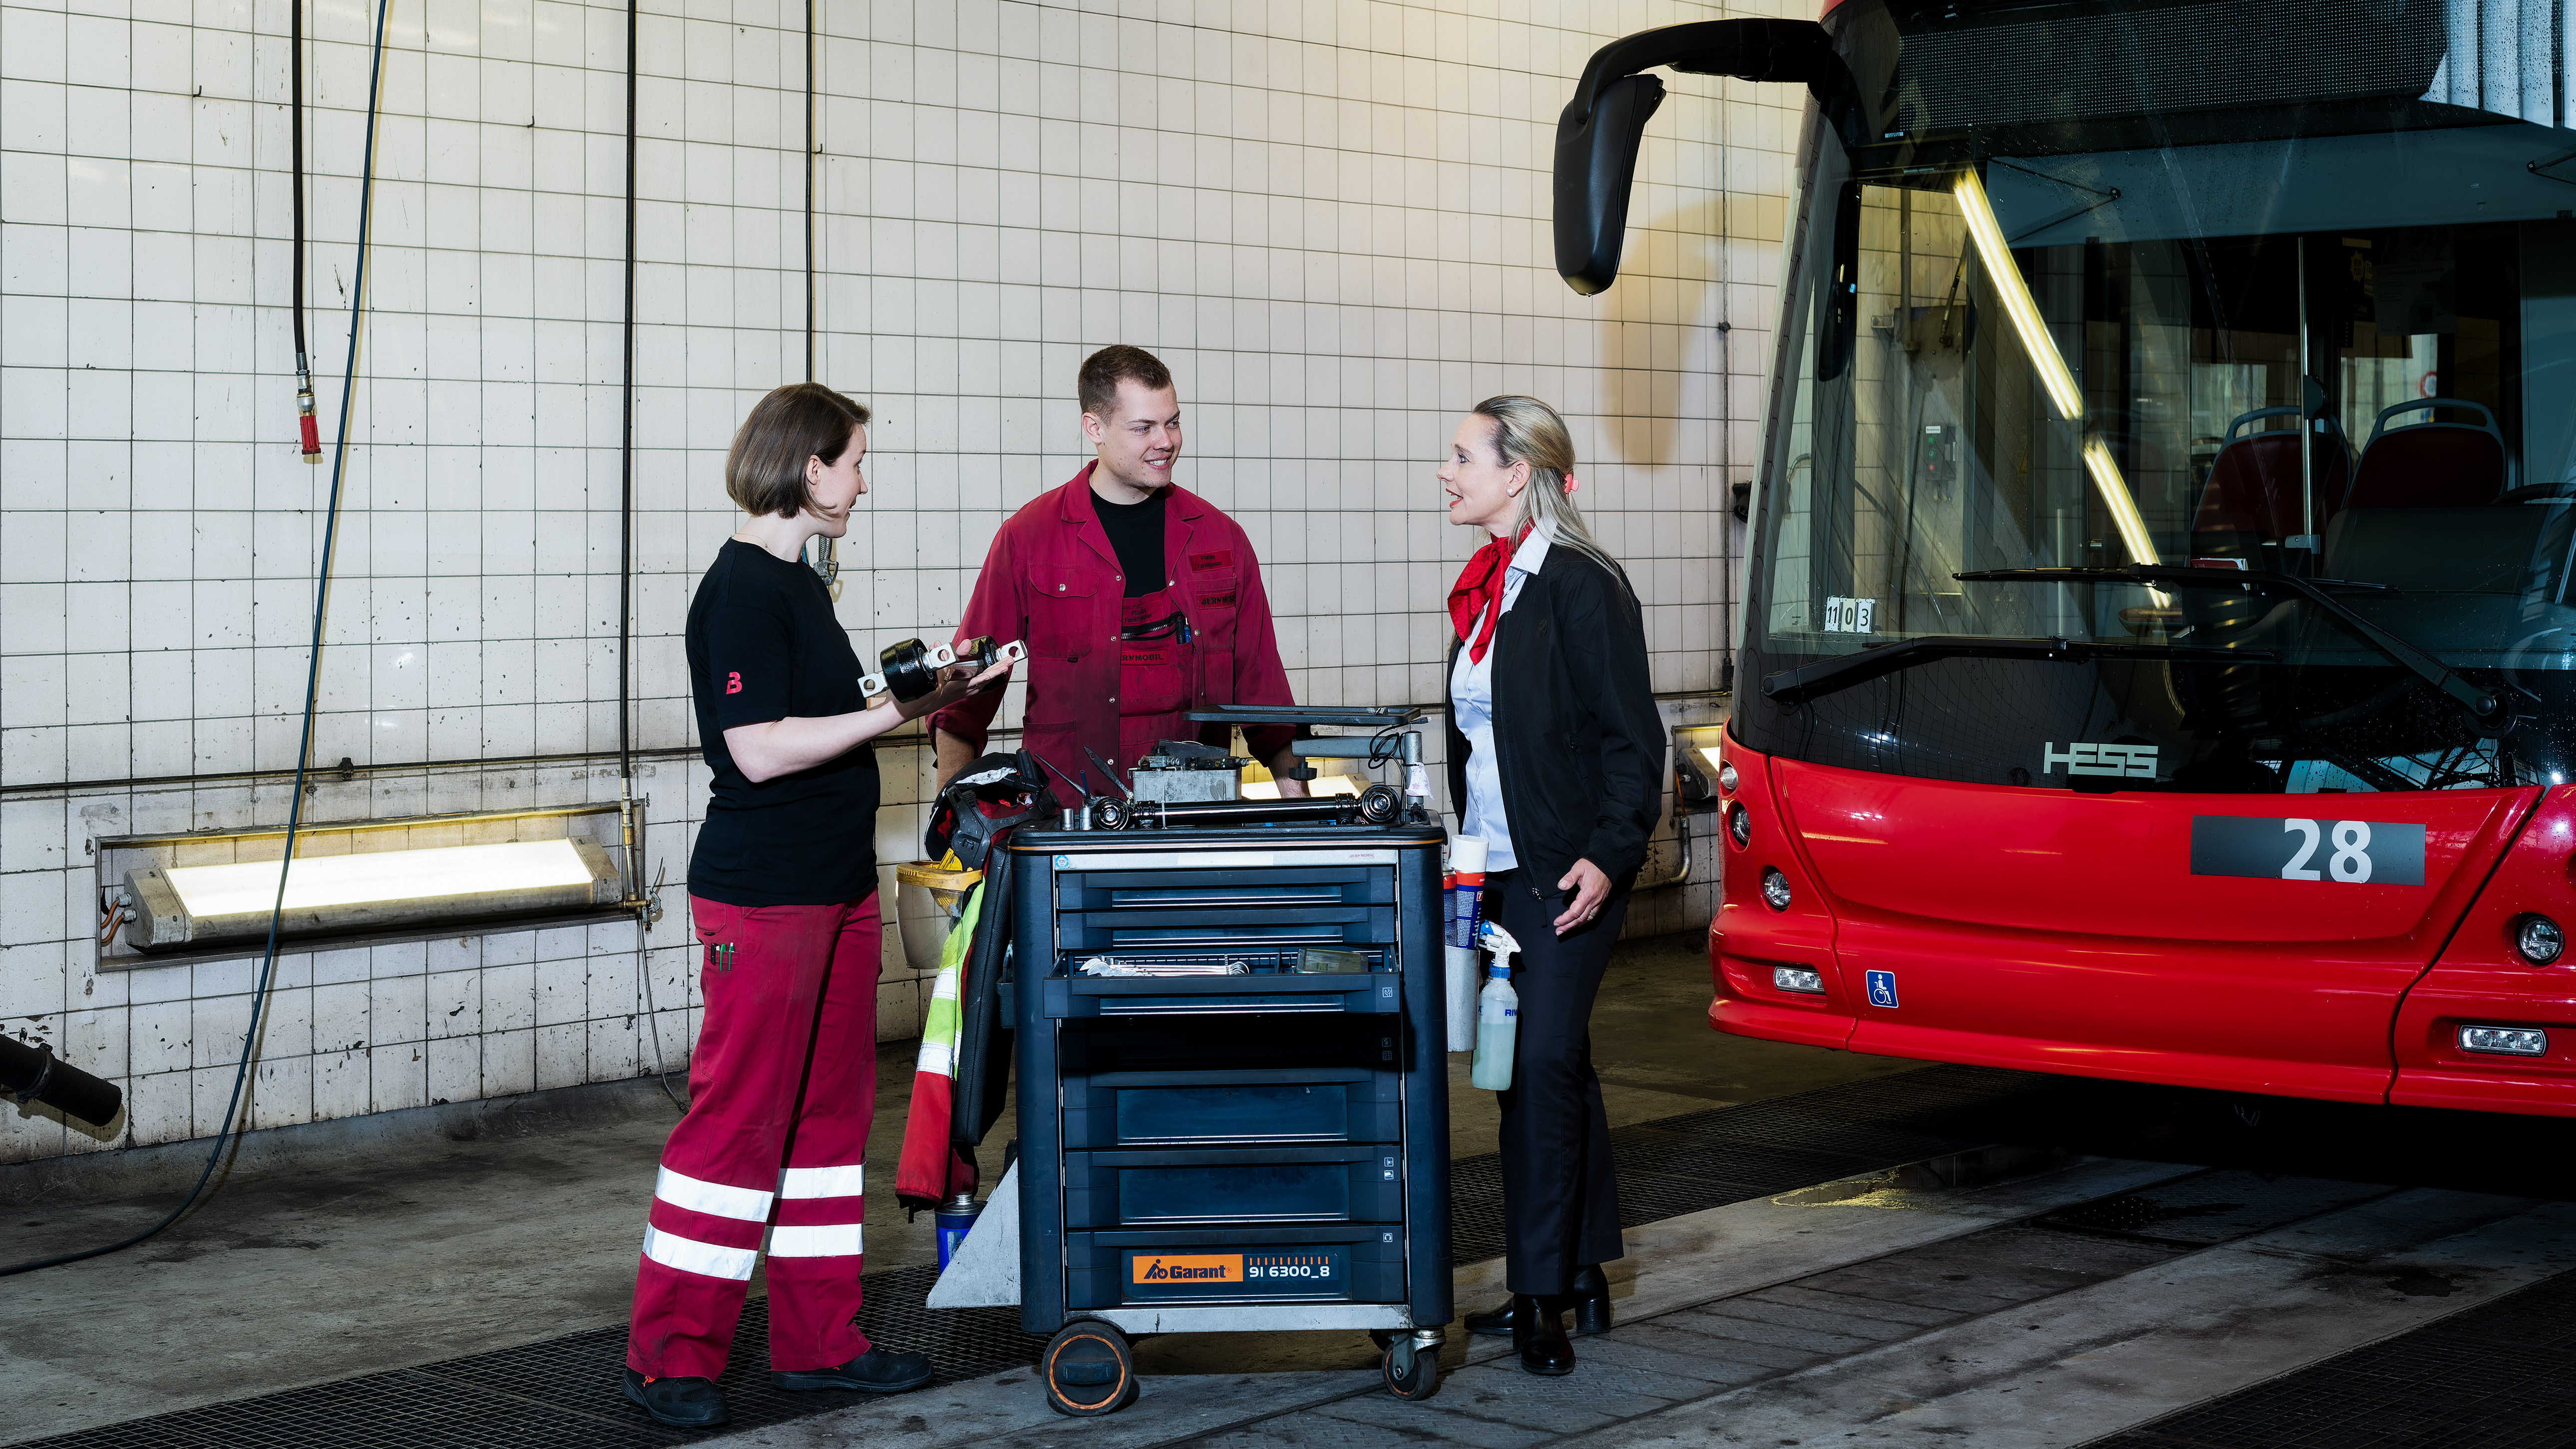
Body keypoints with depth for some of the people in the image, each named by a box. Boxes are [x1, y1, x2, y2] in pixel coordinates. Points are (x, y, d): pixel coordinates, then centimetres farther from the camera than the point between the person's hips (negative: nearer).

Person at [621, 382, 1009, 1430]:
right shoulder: (741, 588, -15)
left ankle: (818, 1341, 21)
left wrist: (922, 698, 10)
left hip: (837, 888, 10)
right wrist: (900, 712, -18)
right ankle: (671, 1359, 4)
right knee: (739, 1118, -5)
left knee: (830, 1109, 12)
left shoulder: (799, 584, 14)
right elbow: (760, 750, -21)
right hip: (763, 892, -10)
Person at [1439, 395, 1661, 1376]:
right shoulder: (1483, 589, 13)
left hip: (1566, 873, -8)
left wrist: (1608, 854, -23)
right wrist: (1467, 853, 19)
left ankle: (1542, 1295, -4)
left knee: (1543, 1065, -9)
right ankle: (1581, 1279, 21)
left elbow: (1632, 736, -14)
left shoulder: (1583, 586, -12)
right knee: (1555, 1070, 13)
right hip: (1497, 872, 8)